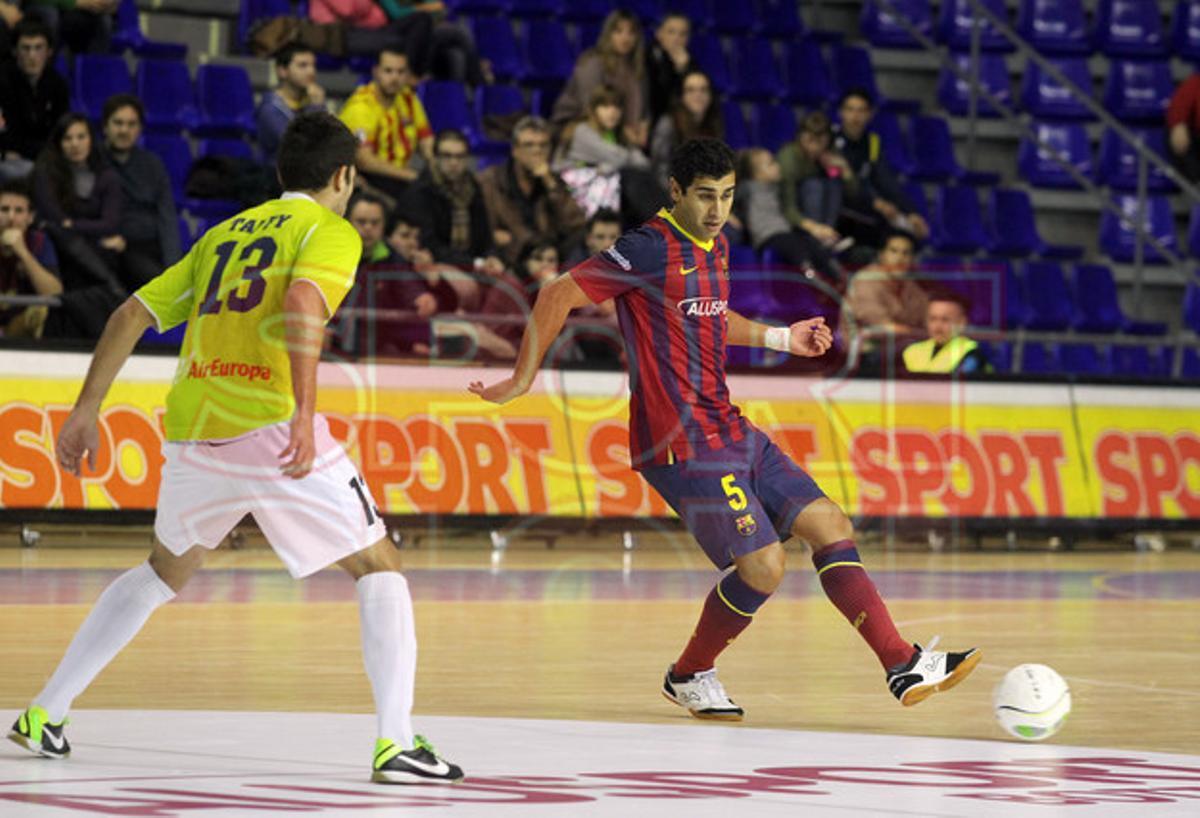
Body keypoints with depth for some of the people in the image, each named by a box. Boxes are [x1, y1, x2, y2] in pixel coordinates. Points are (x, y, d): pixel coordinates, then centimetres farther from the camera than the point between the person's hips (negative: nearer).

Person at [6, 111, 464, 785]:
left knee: (164, 572, 28)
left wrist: (86, 412, 22)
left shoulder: (225, 233, 24)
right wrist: (305, 413, -26)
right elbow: (302, 301, -18)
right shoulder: (332, 232, 4)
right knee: (379, 567, 7)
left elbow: (131, 315, 19)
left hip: (192, 430, 6)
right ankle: (397, 741, -7)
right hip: (271, 427, -6)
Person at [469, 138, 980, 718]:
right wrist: (523, 380, -12)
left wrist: (780, 338, 30)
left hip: (728, 428, 9)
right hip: (683, 446, -9)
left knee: (830, 526, 3)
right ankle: (688, 677, 12)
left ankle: (905, 666, 4)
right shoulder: (650, 250, -13)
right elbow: (558, 296, -14)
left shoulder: (716, 248, 14)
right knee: (762, 567, -12)